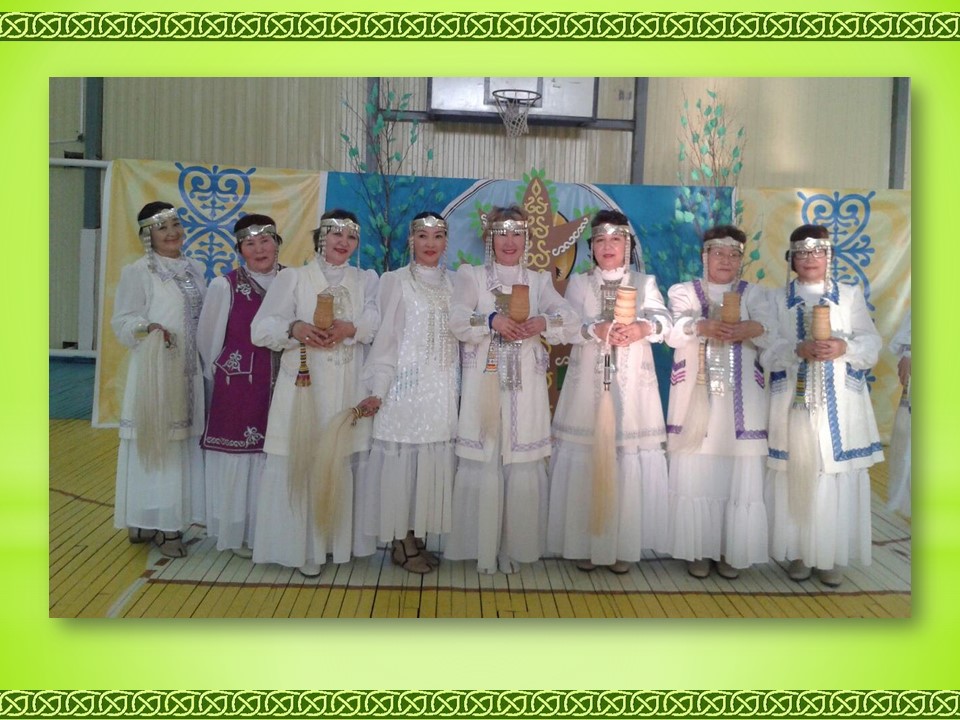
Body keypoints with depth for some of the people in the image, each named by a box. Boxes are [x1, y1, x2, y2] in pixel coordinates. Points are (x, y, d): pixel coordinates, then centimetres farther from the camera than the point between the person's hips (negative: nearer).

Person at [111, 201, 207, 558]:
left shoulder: (194, 268, 12)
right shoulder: (138, 272, -6)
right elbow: (122, 322, -8)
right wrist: (148, 328, -26)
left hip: (189, 372, 6)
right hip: (154, 371, -6)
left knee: (183, 444, 9)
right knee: (156, 445, -2)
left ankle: (170, 520, 20)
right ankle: (150, 522, 9)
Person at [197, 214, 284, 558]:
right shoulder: (225, 286, -5)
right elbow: (207, 339, 5)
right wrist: (223, 375, 13)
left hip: (282, 389, 3)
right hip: (238, 389, -2)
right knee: (240, 459, 5)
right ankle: (239, 534, 20)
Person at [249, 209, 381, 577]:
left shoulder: (366, 279, 17)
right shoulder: (292, 277, 10)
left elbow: (381, 321, -1)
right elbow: (261, 328, 1)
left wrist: (350, 329, -20)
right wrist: (295, 328, -19)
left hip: (349, 388, 2)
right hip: (303, 384, -1)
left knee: (343, 462, 1)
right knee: (300, 462, -4)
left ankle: (338, 540, 13)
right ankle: (303, 546, 6)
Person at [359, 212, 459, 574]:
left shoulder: (452, 284, 13)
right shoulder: (395, 281, 0)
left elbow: (456, 339, 14)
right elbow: (384, 338, -4)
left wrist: (458, 389, 10)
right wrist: (377, 390, -9)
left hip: (443, 389, 5)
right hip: (407, 385, -4)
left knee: (434, 461, 6)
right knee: (403, 459, -1)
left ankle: (417, 536, 19)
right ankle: (400, 542, 12)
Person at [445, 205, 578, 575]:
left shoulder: (539, 281, 14)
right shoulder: (471, 275, 8)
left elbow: (568, 317, -1)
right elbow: (458, 319, -8)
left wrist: (542, 322, -22)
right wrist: (492, 320, -26)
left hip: (526, 387, 2)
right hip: (484, 384, -2)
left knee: (523, 466, 3)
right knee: (483, 462, -2)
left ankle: (516, 547, 15)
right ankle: (482, 548, 11)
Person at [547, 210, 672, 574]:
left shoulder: (645, 282, 11)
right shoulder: (578, 283, 11)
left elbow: (663, 320, -6)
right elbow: (568, 326, -6)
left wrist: (642, 327, -28)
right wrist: (600, 330, -25)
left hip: (633, 387, 0)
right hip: (587, 386, 0)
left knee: (630, 462, -2)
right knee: (584, 460, -2)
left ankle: (624, 545, 9)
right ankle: (583, 543, 8)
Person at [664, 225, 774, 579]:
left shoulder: (754, 293, 13)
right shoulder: (683, 291, 11)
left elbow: (770, 328, -7)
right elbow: (674, 331, -10)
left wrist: (747, 329, -31)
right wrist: (704, 326, -32)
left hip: (741, 400, 1)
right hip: (696, 398, -1)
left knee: (741, 478, -1)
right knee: (696, 476, -2)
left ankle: (732, 551, 12)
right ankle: (699, 550, 10)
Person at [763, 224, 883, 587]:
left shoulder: (851, 294, 10)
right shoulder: (778, 299, 9)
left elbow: (872, 343, 3)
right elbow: (766, 351, -1)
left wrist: (844, 347, -18)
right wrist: (799, 350, -19)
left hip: (840, 404, 1)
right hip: (794, 403, 0)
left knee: (839, 478, -2)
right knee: (796, 476, 0)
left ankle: (831, 556, 11)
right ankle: (798, 552, 12)